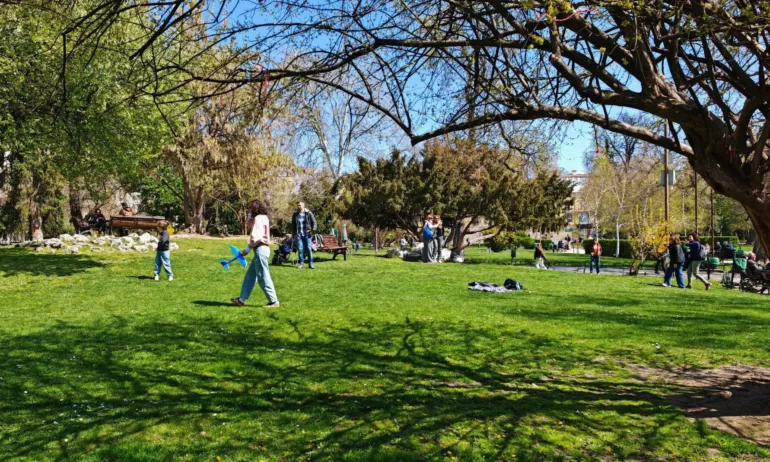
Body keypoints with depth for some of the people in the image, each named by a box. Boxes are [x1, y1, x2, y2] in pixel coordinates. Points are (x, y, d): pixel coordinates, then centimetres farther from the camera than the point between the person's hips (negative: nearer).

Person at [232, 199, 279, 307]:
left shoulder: (258, 218, -15)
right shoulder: (263, 217, 14)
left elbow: (255, 238, -20)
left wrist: (247, 249, -10)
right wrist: (250, 214, 13)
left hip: (260, 250, -10)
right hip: (262, 249, 10)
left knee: (263, 277, -4)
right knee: (250, 276, 14)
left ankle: (274, 302, 2)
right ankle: (242, 299, 21)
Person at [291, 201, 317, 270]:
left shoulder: (309, 213, -1)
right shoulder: (295, 215, 8)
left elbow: (314, 222, 3)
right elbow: (293, 225, 18)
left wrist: (313, 230, -11)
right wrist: (294, 233, 9)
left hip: (307, 234, -2)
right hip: (299, 235, 2)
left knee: (309, 248, -4)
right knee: (300, 249, -1)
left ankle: (311, 263, 2)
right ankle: (301, 263, 7)